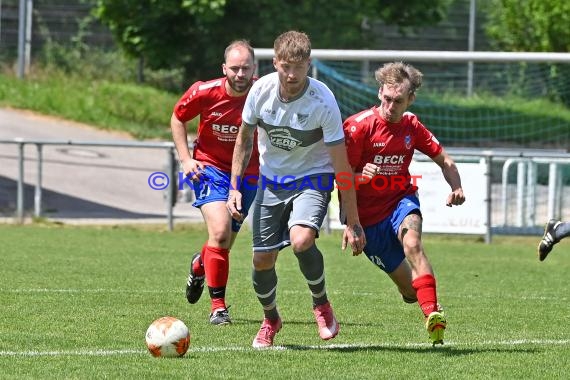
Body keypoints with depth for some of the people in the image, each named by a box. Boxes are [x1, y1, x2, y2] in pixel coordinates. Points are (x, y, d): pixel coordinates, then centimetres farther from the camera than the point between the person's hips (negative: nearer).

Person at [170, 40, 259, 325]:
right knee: (220, 232, -22)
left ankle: (200, 265, 50)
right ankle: (218, 307, -10)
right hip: (210, 167, -2)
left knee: (224, 243, 11)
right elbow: (177, 119, 2)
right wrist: (185, 159, -5)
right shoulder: (204, 93, -17)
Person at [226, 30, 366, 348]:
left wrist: (353, 222, -19)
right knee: (262, 260, 2)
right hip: (271, 179, 4)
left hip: (313, 177, -4)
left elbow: (341, 165, -20)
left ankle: (322, 304, -3)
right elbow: (245, 139, 4)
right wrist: (234, 187, 0)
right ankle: (271, 320, 32)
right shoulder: (262, 90, -15)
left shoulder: (323, 101, -25)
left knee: (301, 240, -31)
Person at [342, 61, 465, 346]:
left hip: (400, 201, 1)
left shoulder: (411, 126, 0)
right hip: (367, 215, -1)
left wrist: (456, 188, -9)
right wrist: (362, 176, -37)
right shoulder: (359, 126, -14)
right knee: (410, 288, 1)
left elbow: (444, 161, 11)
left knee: (412, 242, -35)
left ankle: (433, 316, -45)